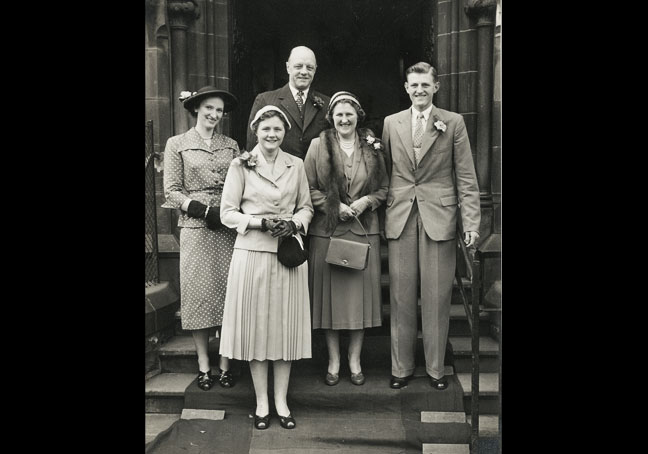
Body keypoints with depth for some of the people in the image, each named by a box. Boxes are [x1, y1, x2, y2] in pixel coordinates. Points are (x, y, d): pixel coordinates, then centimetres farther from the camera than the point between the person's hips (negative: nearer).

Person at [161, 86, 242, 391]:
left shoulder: (231, 145, 12)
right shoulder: (177, 144, 5)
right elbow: (172, 191, 0)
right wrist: (205, 210, -10)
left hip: (229, 229, 2)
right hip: (195, 229, -2)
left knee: (229, 292, 2)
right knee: (199, 293, 2)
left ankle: (225, 365, 13)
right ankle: (203, 366, 14)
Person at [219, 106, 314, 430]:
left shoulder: (296, 165, 8)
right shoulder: (241, 166, 0)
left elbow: (306, 207, 13)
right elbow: (228, 213, -1)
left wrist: (294, 224, -8)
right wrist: (262, 223, -14)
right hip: (252, 253, -2)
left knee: (286, 326, 6)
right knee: (255, 325, 3)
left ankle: (281, 401, 19)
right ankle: (262, 402, 17)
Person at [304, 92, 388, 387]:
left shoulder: (372, 147, 7)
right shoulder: (318, 145, 2)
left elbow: (384, 187, 9)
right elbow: (309, 188, -1)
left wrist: (366, 201, -9)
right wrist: (334, 207, -12)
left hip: (363, 230, 2)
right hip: (326, 230, -1)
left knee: (360, 292, 5)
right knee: (330, 293, 4)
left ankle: (355, 359, 19)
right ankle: (333, 361, 18)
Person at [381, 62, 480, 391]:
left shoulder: (453, 122, 4)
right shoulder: (391, 123, 10)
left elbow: (466, 177, 1)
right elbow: (385, 174, 11)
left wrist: (471, 222, -7)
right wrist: (381, 214, 5)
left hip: (439, 218, -1)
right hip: (400, 219, 2)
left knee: (437, 297, 4)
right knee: (400, 297, 6)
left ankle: (435, 367, 20)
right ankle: (401, 367, 20)